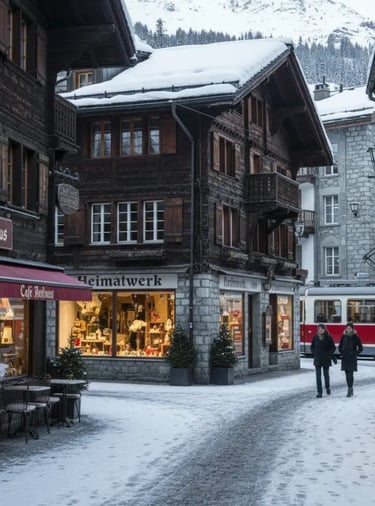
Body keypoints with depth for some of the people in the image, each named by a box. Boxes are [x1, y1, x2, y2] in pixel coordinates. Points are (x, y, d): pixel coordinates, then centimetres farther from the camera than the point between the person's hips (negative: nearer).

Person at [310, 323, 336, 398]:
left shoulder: (328, 337, -5)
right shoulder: (315, 337, 1)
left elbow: (333, 347, 0)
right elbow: (312, 347, 13)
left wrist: (329, 354, -10)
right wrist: (314, 353, 1)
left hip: (326, 360, -1)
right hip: (317, 359, 1)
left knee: (326, 374, 11)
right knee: (318, 376, -4)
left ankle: (327, 387, 38)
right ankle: (319, 392, -2)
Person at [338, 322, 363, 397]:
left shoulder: (356, 337, -6)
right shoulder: (343, 336, 4)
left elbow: (360, 348, -2)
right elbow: (340, 347, 15)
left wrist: (355, 354, -8)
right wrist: (342, 353, 4)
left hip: (352, 359, -4)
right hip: (345, 358, 4)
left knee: (350, 374, -11)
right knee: (347, 374, 7)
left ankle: (350, 390, -8)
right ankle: (350, 389, 17)